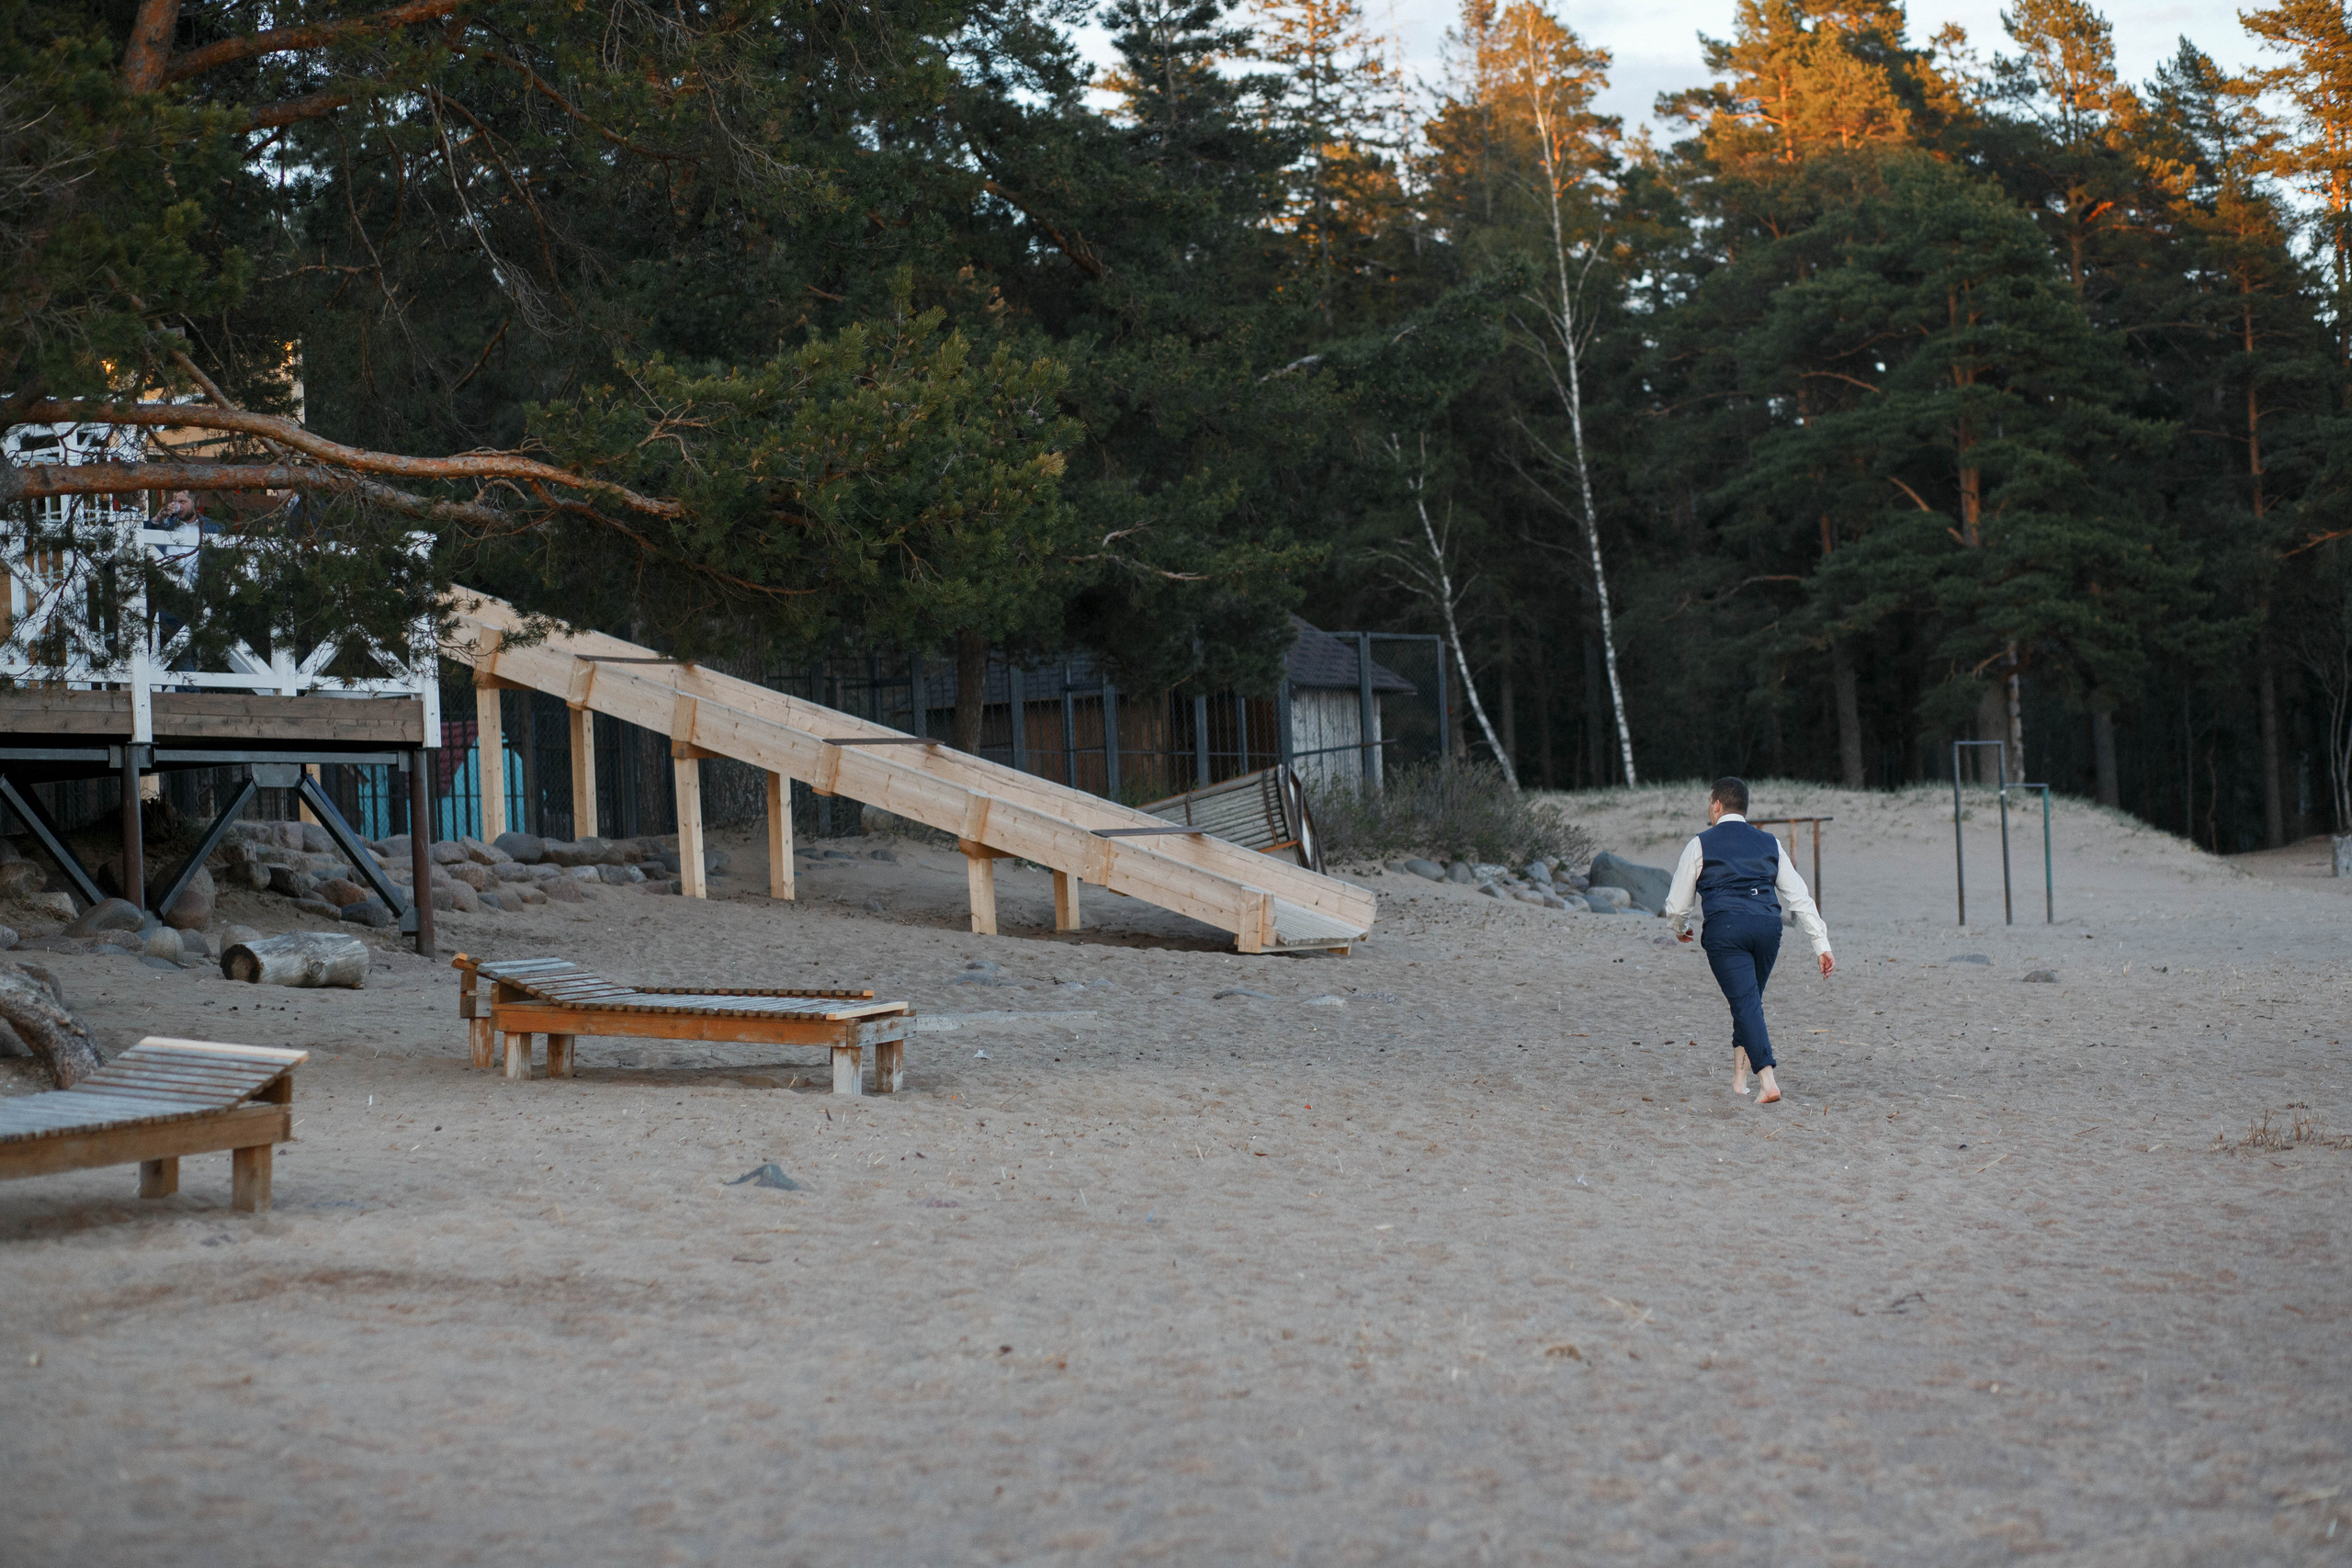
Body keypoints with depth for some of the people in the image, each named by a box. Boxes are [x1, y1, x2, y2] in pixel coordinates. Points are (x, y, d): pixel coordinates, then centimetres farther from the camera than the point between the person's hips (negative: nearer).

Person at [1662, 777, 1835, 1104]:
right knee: (1750, 999, 19)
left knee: (1746, 1001, -9)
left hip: (1725, 927, -4)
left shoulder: (1700, 845, 10)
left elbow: (1676, 905, 12)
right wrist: (1821, 944, 13)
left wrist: (1681, 928, 35)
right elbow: (1799, 898, 14)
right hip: (1768, 924, 4)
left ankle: (1767, 1080, -22)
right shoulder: (1769, 843, 19)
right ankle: (1739, 1077, 21)